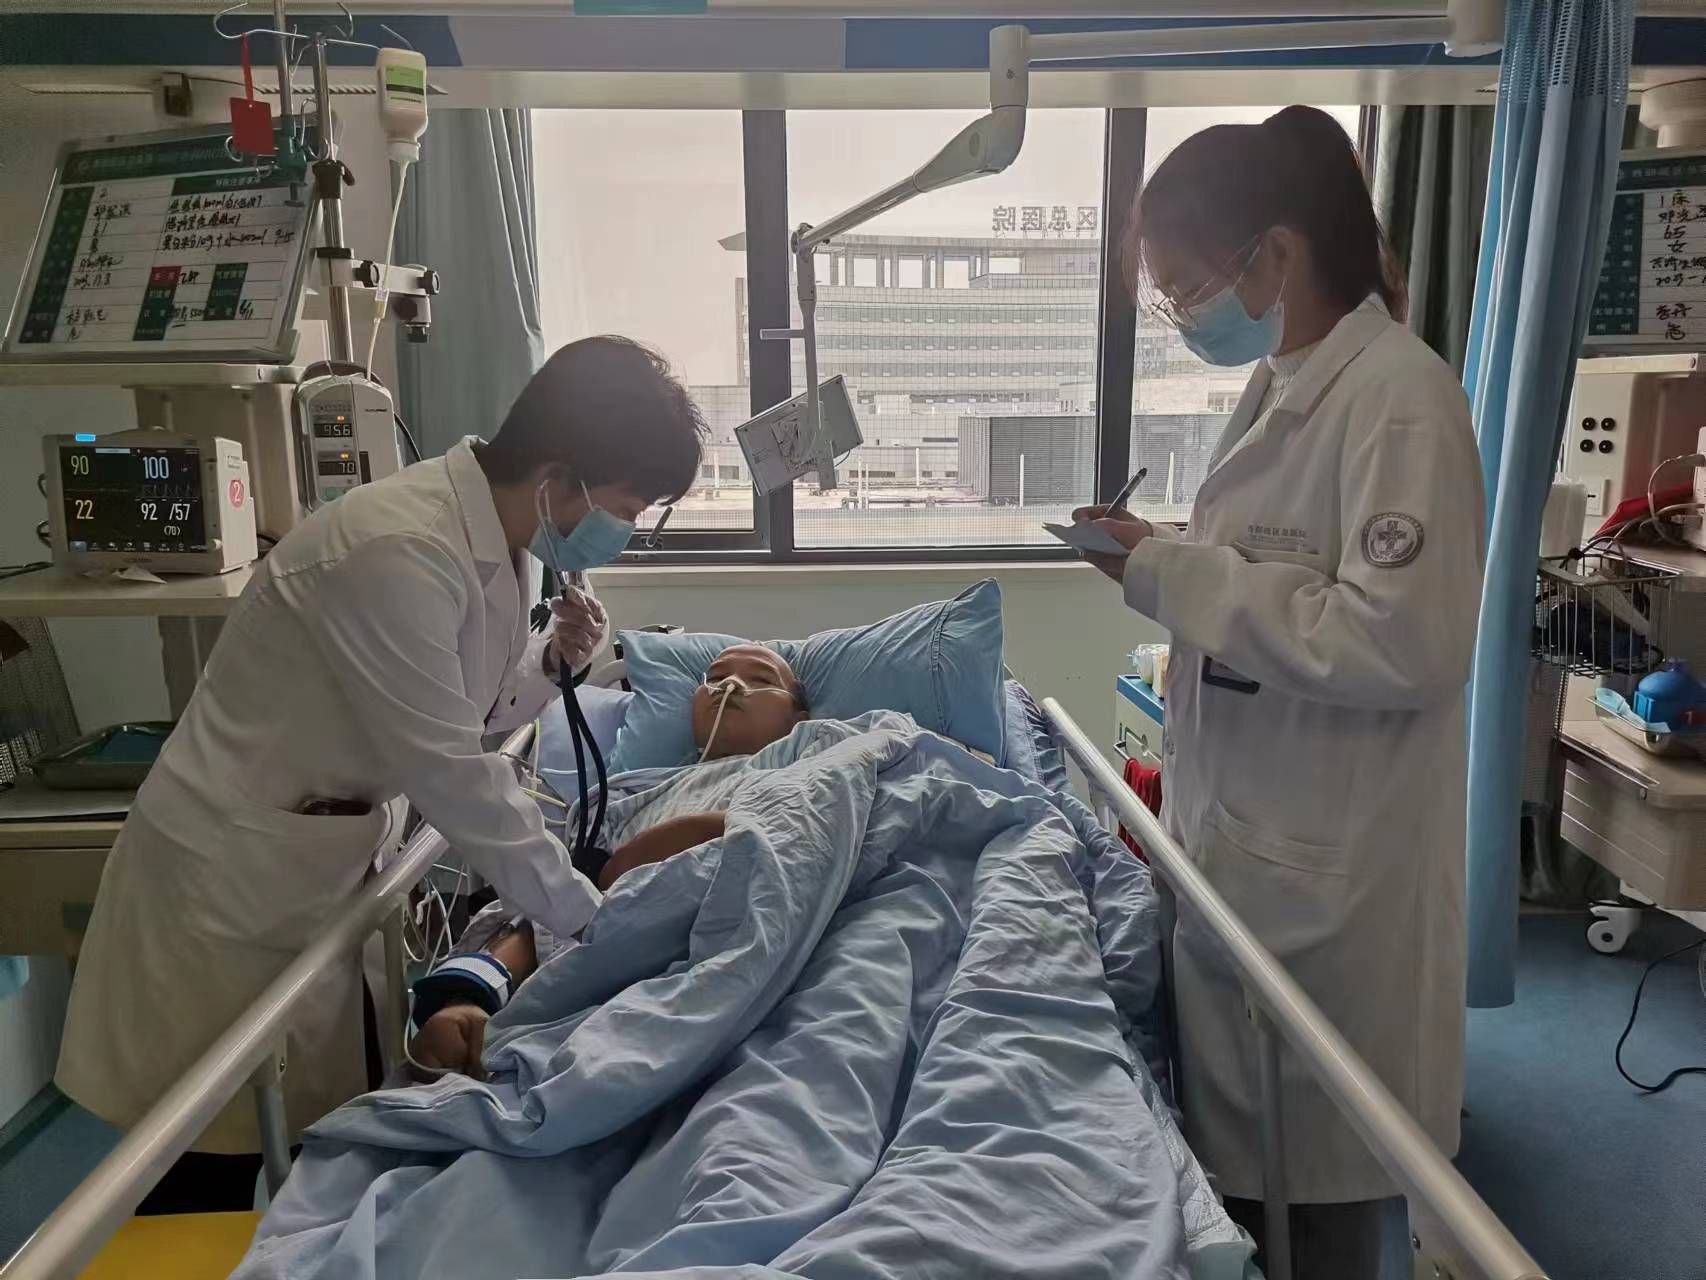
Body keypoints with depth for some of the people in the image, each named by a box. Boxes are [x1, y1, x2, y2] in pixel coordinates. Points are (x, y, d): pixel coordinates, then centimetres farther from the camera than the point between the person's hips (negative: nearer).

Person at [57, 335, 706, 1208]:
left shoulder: (498, 538, -2)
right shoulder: (400, 553, -30)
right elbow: (451, 774, -27)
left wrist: (554, 661, -11)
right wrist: (586, 916, -18)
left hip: (323, 865, 8)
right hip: (235, 879, -8)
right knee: (222, 1160, 8)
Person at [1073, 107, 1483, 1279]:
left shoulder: (1400, 396, -17)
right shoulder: (1283, 390, 9)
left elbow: (1401, 643, -26)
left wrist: (1175, 577, -20)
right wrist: (1165, 561, 0)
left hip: (1329, 875, -8)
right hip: (1243, 842, 8)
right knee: (1234, 1158, 20)